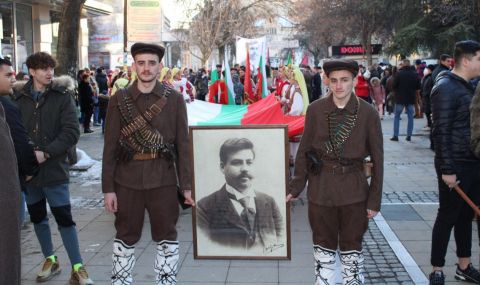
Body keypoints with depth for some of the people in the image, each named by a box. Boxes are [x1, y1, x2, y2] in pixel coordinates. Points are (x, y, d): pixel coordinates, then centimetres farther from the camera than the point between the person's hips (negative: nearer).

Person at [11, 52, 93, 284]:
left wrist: (46, 153, -18)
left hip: (54, 168, -3)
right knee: (37, 217, 15)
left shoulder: (62, 96, -3)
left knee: (64, 217, -2)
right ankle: (50, 260, 32)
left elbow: (72, 132, -10)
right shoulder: (18, 97, 2)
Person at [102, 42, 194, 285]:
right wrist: (108, 188, -3)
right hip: (127, 181, 1)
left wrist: (186, 185, -3)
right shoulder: (119, 100, 2)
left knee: (166, 238, 9)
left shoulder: (175, 99, 1)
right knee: (125, 237, 11)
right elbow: (110, 146, 1)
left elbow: (183, 144, 1)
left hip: (163, 180, 0)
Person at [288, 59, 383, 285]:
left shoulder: (368, 113, -6)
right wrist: (295, 188, 3)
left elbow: (377, 159, -1)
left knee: (352, 250, 9)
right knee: (323, 249, 12)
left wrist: (374, 200, -2)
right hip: (321, 189, 1)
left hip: (354, 191, -1)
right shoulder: (315, 110, -3)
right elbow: (304, 151, 5)